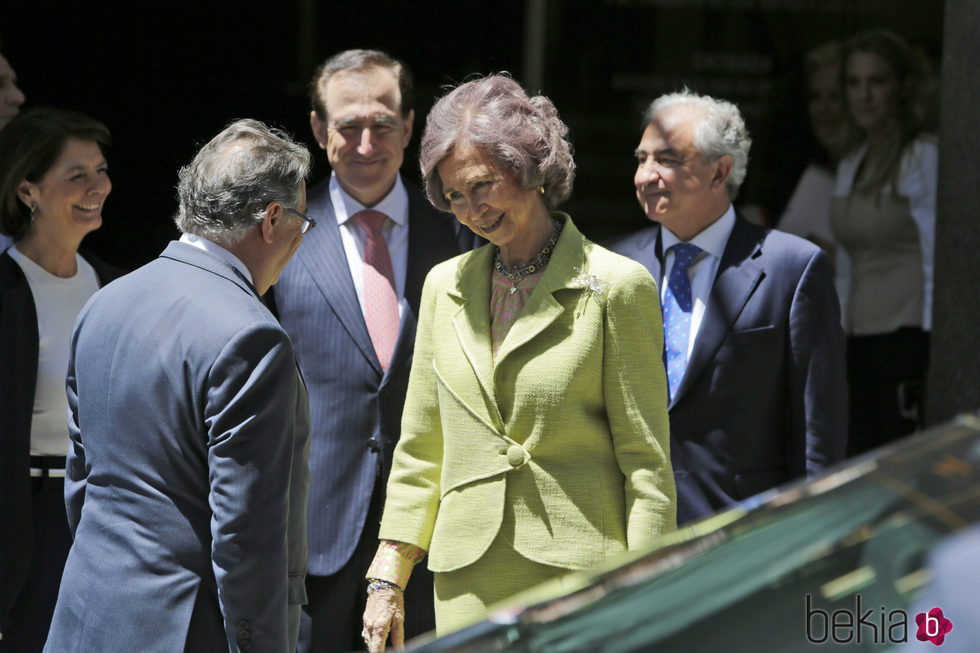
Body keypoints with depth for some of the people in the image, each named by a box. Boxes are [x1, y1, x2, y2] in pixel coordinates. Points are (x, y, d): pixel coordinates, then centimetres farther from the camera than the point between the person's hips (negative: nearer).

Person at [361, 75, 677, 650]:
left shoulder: (616, 288, -3)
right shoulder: (446, 287, 12)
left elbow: (646, 460, -3)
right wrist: (388, 580, 11)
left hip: (580, 580, -4)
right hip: (467, 588, 4)